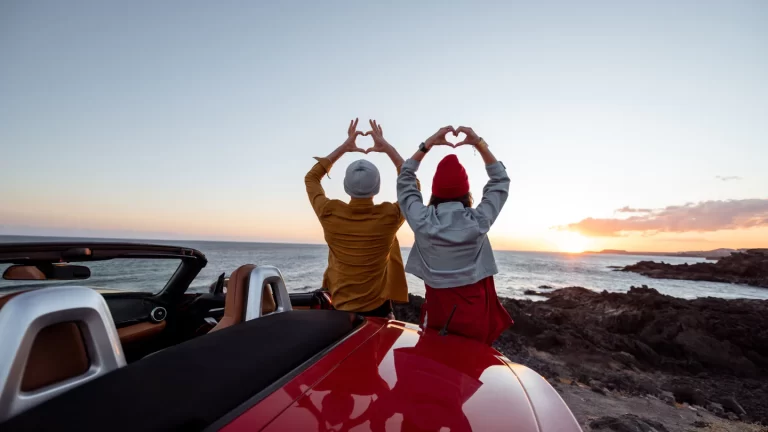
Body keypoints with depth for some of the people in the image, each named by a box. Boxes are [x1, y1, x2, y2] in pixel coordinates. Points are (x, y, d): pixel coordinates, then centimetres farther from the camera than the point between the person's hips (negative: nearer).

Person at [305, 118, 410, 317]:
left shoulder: (330, 214, -18)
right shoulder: (390, 217, -20)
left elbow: (311, 178, 3)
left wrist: (342, 148, 3)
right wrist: (388, 148, 0)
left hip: (339, 308, 2)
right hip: (377, 309, -1)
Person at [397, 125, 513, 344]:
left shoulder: (422, 220, -13)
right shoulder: (479, 221, -12)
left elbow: (404, 180, 3)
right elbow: (501, 181, 4)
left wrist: (427, 144, 3)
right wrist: (479, 144, 1)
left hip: (438, 313, 0)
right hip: (475, 314, 0)